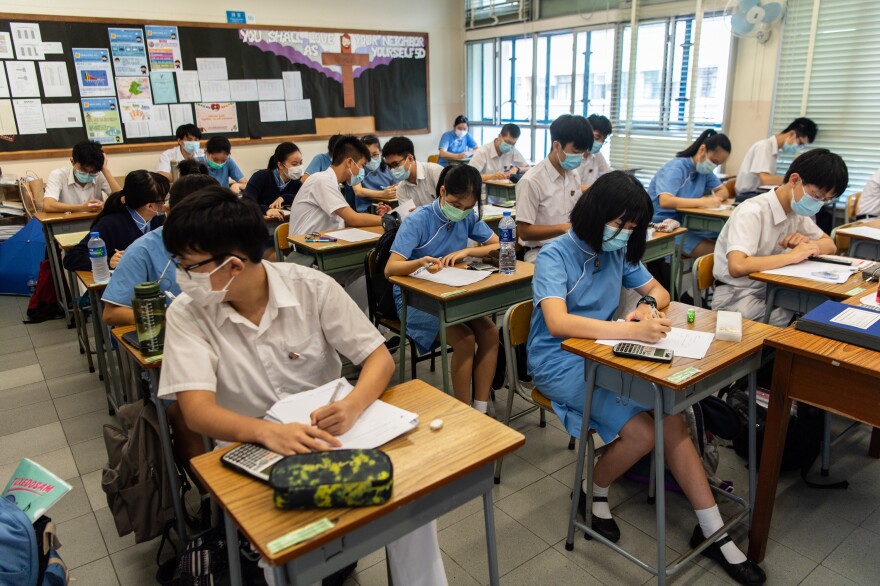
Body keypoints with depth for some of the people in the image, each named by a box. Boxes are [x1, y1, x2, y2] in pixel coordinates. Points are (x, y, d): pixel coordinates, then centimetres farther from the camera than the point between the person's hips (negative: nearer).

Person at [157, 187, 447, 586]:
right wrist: (268, 432, -41)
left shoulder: (312, 287, -11)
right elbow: (197, 411, -20)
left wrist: (352, 407, -31)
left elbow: (380, 357, -9)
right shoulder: (187, 315, -10)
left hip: (330, 437, 1)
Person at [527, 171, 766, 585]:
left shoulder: (618, 251, 6)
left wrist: (648, 306, -10)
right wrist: (632, 331, -38)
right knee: (642, 432, -22)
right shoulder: (555, 255, -15)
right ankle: (592, 492, 9)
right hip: (560, 364, -6)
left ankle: (712, 531, -1)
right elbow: (558, 322, -30)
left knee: (672, 416, -16)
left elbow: (659, 291, 16)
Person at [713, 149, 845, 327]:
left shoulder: (796, 210, 4)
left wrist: (807, 245, -10)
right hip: (735, 297, -7)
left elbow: (830, 245, 14)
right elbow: (737, 267, -36)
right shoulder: (751, 213, -22)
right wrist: (793, 255, -26)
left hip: (771, 290, 7)